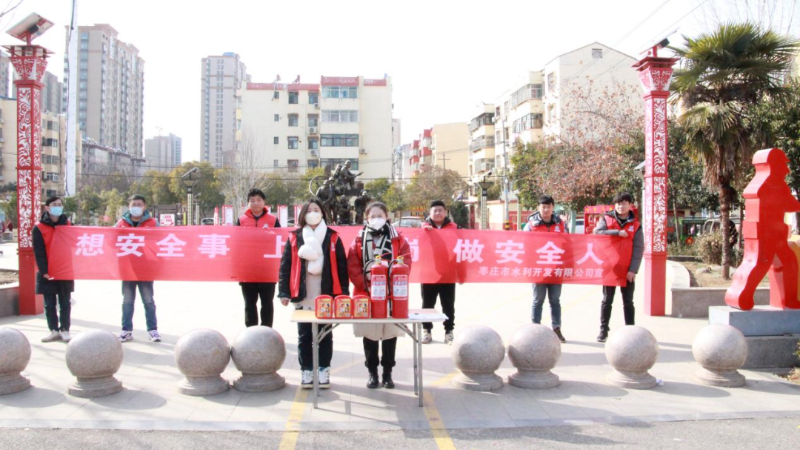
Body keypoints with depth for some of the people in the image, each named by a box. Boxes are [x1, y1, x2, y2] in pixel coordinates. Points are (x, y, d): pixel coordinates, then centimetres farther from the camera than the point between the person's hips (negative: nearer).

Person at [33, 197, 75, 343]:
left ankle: (65, 330, 12)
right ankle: (54, 331, 14)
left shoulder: (68, 225, 6)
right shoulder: (39, 228, -3)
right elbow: (39, 252, -7)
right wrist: (44, 271, -15)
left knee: (65, 303, 6)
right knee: (49, 304, 6)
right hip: (47, 273, -1)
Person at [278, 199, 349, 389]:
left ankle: (324, 371, 18)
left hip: (327, 296, 0)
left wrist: (343, 293, -2)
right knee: (304, 336, 8)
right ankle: (306, 372, 17)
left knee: (325, 336, 8)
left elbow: (342, 266, 3)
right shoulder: (294, 238, 5)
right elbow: (285, 265, 3)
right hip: (302, 296, 1)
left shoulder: (333, 238, 4)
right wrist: (284, 292, -3)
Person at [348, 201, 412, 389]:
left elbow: (405, 265, -4)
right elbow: (353, 267, -3)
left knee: (390, 334, 6)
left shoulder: (398, 239, 3)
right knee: (369, 334, 7)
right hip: (366, 295, 0)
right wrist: (365, 283, -15)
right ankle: (372, 373, 19)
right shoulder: (359, 240, 5)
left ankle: (387, 373, 19)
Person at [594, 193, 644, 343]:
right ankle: (603, 330, 13)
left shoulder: (635, 224, 1)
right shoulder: (606, 219, 2)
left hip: (627, 269, 0)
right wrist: (617, 232, -21)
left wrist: (633, 269, -13)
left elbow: (638, 249, -4)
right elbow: (597, 232, -14)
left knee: (628, 301, 7)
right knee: (607, 300, 6)